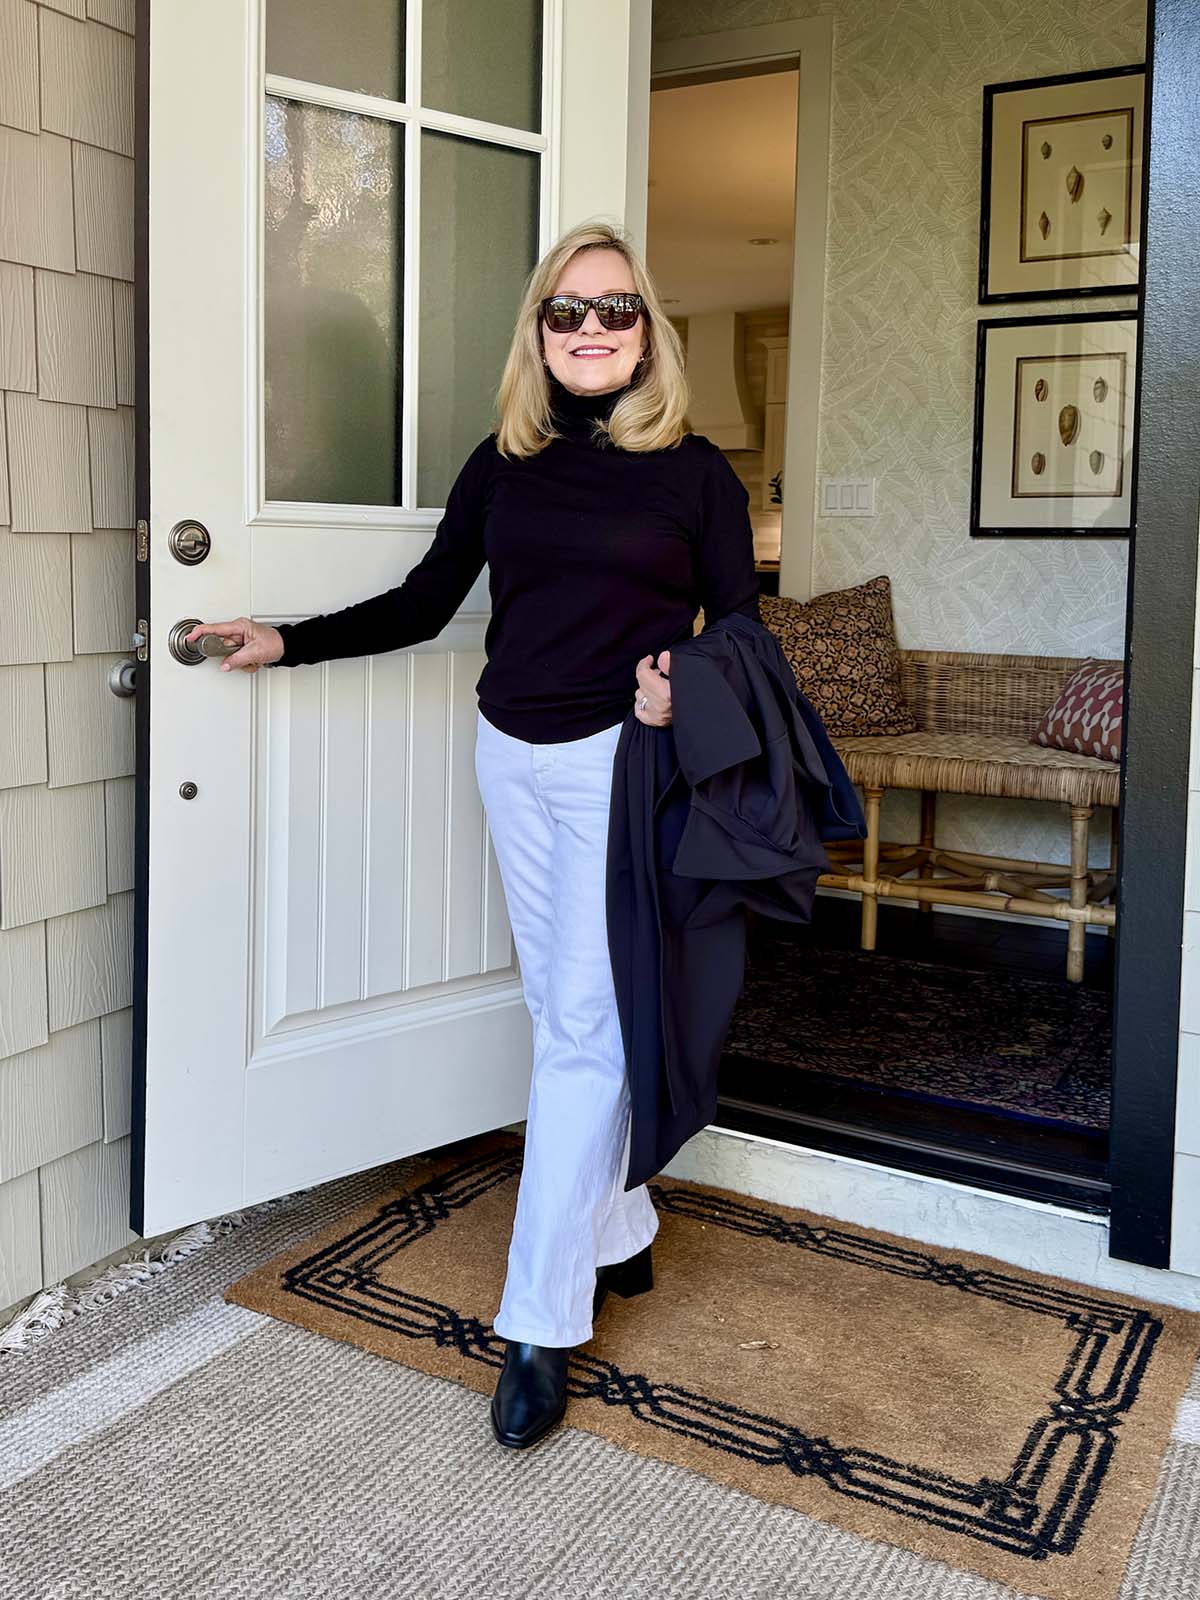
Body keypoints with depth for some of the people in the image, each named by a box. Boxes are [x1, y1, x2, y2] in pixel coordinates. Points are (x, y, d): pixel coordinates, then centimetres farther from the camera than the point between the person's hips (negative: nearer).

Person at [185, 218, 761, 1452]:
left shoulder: (692, 470, -1)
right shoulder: (501, 464, 9)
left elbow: (737, 628, 2)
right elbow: (423, 605, 13)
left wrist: (685, 686, -18)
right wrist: (288, 643, 8)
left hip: (623, 762, -4)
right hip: (513, 756, 5)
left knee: (583, 1025, -7)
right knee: (561, 1011, 11)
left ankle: (540, 1323, -1)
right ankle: (618, 1236, 29)